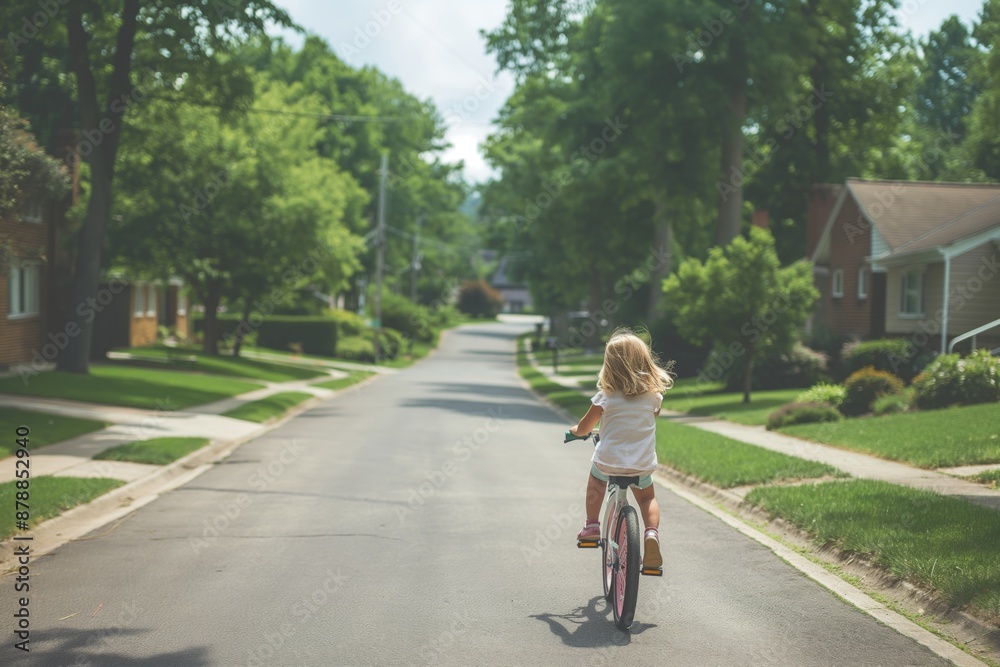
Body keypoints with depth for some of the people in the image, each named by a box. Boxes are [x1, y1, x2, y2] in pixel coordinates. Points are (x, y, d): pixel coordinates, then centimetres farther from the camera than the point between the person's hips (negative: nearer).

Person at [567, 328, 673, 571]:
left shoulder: (607, 395, -8)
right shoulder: (653, 393, 0)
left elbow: (584, 428, -1)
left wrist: (575, 430, 23)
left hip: (609, 461, -1)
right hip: (642, 464, 1)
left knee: (596, 480, 31)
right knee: (647, 497, 25)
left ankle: (591, 525, 26)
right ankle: (652, 532, -2)